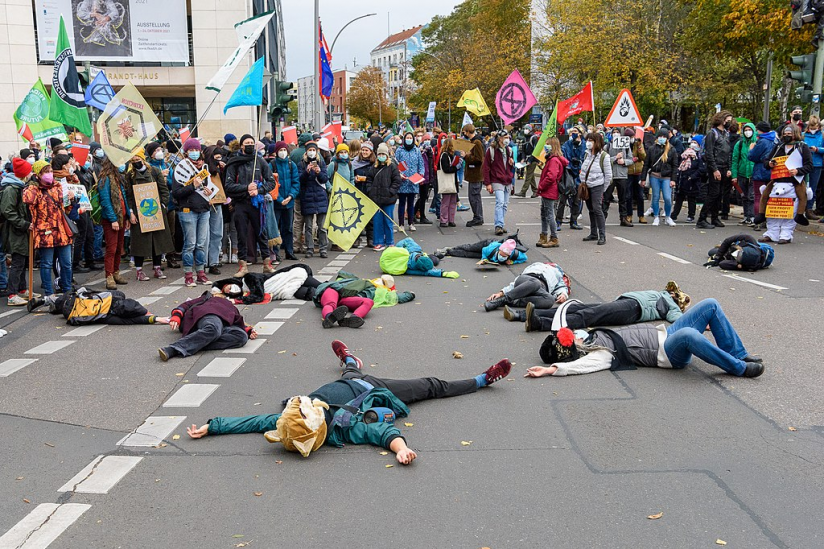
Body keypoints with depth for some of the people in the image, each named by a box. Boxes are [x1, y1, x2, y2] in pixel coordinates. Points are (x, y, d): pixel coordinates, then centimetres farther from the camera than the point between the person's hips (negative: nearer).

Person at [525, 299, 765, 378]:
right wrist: (553, 368, -47)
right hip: (667, 353, -10)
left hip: (665, 332, 10)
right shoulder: (596, 356, -15)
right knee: (689, 335, -43)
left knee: (711, 305, -1)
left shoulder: (592, 337, 11)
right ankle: (739, 368, -19)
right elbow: (577, 365, -36)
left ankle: (738, 355, 7)